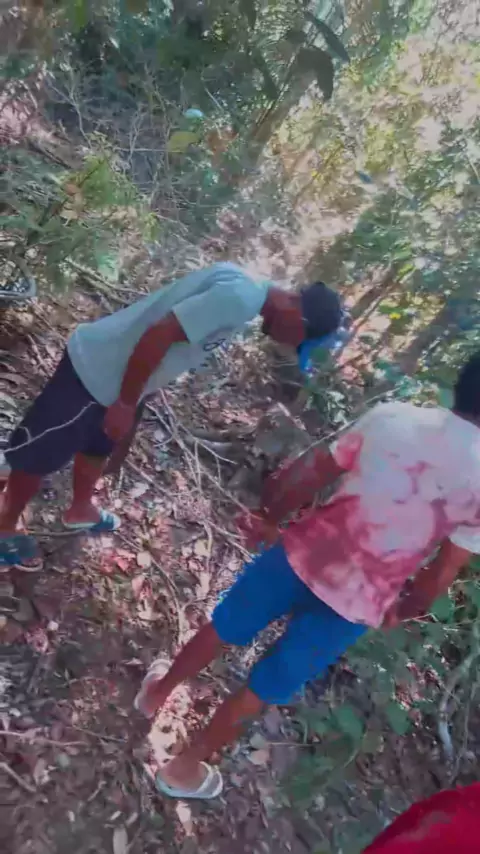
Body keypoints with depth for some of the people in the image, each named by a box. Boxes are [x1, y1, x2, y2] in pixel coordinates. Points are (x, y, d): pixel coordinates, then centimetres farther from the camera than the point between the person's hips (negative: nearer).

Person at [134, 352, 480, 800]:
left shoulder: (390, 415, -6)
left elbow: (309, 473, -2)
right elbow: (443, 573, -5)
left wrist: (271, 519, 14)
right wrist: (404, 609, 14)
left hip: (303, 554, 2)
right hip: (358, 604, -1)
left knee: (224, 627, 27)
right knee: (264, 689, 19)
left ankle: (157, 692, 52)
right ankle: (184, 768, 40)